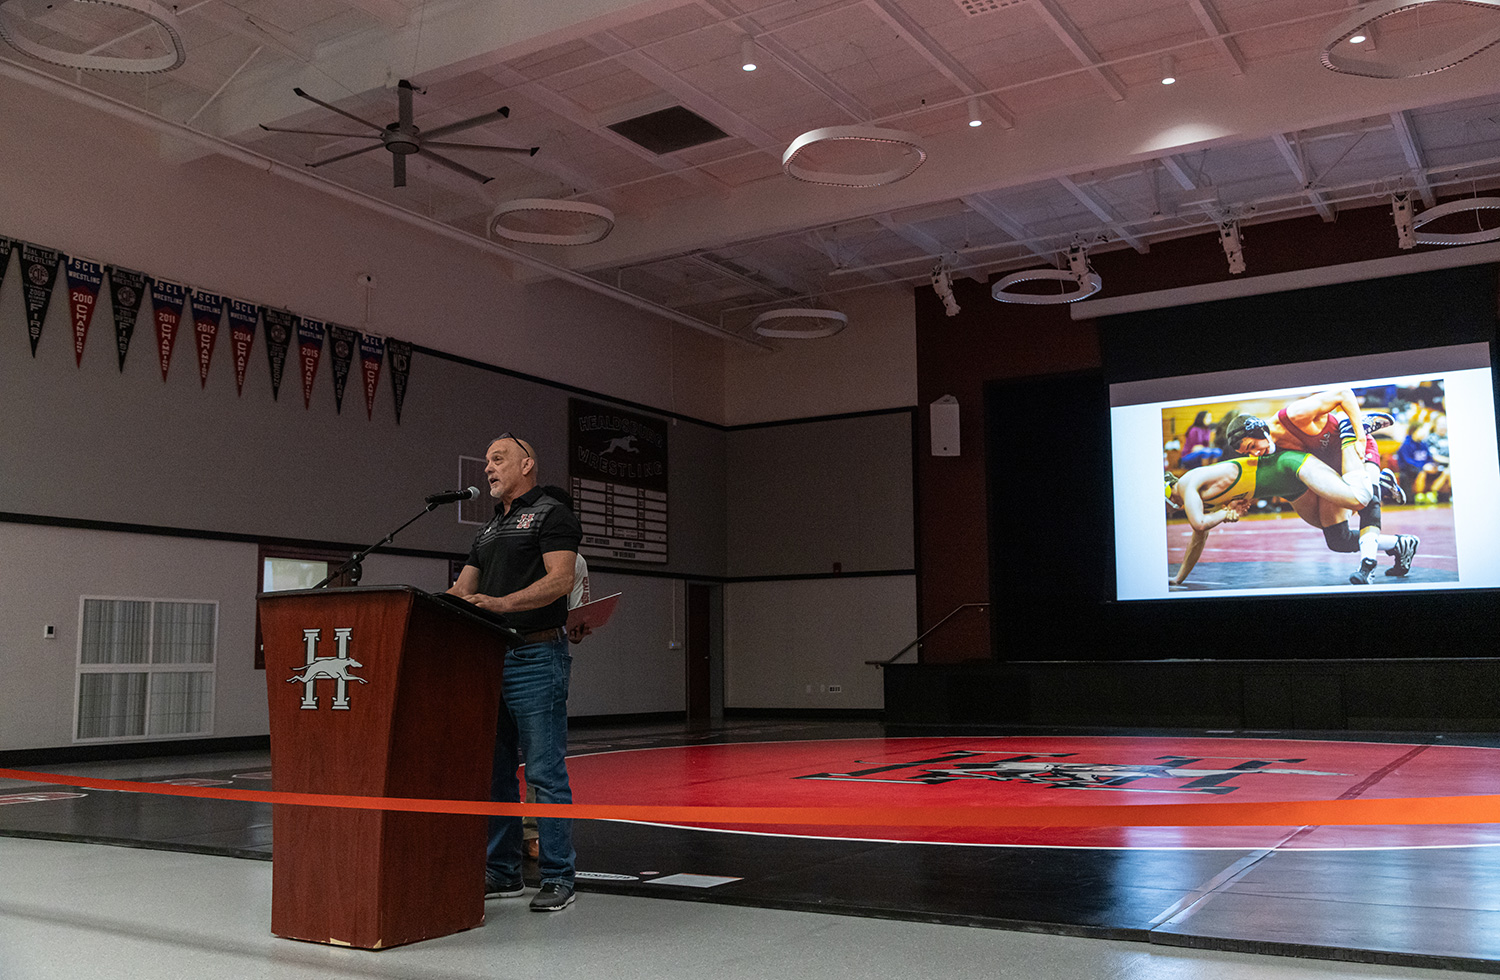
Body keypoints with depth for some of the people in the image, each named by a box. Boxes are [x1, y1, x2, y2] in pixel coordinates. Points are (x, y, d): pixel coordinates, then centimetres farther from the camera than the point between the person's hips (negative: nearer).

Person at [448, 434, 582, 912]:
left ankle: (558, 878, 0)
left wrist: (503, 603, -27)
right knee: (494, 770, 10)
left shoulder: (551, 514, -1)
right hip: (490, 658, 8)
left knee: (544, 771, -6)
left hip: (536, 657, -8)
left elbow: (560, 579, -15)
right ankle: (502, 872, 20)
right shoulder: (488, 531, 23)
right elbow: (463, 590, 20)